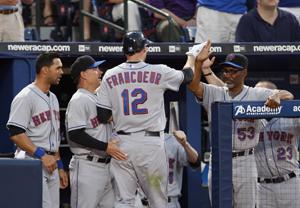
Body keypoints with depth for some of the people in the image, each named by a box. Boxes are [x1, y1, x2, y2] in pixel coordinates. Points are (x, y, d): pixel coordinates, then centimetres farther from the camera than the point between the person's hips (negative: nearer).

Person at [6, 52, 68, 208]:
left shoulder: (52, 98, 18)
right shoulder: (26, 97, -11)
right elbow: (15, 133, -18)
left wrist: (60, 165, 20)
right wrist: (42, 155, -21)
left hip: (51, 164, 9)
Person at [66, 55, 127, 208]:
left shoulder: (99, 98, 19)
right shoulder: (79, 100, -9)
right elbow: (75, 134, -18)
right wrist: (105, 147, -20)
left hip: (106, 165, 9)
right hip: (87, 166, -9)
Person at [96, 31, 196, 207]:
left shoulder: (110, 76, 2)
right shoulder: (159, 72, -4)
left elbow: (103, 117, 1)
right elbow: (187, 75, 15)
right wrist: (191, 58, 37)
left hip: (122, 143, 2)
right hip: (151, 143, -2)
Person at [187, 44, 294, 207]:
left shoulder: (257, 95, 1)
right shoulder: (214, 94, 7)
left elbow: (289, 95, -7)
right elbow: (193, 85, -9)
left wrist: (277, 96, -31)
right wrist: (199, 61, -22)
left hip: (245, 162, -2)